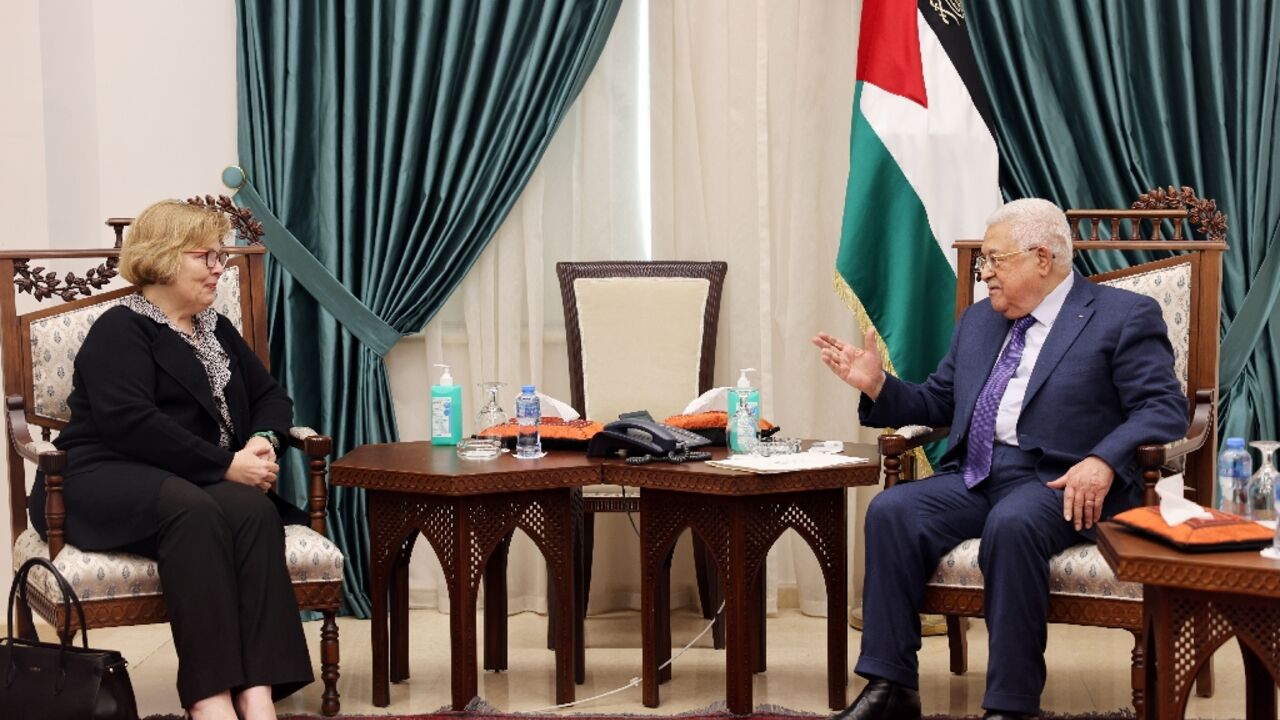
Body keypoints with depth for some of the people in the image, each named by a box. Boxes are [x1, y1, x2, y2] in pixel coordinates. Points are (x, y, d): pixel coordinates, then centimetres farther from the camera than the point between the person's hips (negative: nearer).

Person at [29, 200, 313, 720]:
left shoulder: (216, 330, 21)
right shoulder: (121, 329, -3)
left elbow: (270, 396, 21)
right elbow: (128, 422, -18)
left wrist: (263, 441, -4)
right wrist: (225, 464, -20)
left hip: (199, 481, 6)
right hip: (106, 480, -6)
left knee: (254, 509, -29)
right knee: (193, 511, -38)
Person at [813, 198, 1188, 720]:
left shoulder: (1124, 316, 2)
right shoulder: (978, 320, 21)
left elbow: (1165, 408, -7)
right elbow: (937, 405, 25)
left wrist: (1104, 461, -24)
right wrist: (877, 385, 7)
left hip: (1058, 482, -6)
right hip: (974, 477, 6)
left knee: (1012, 525, -37)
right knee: (891, 511, -21)